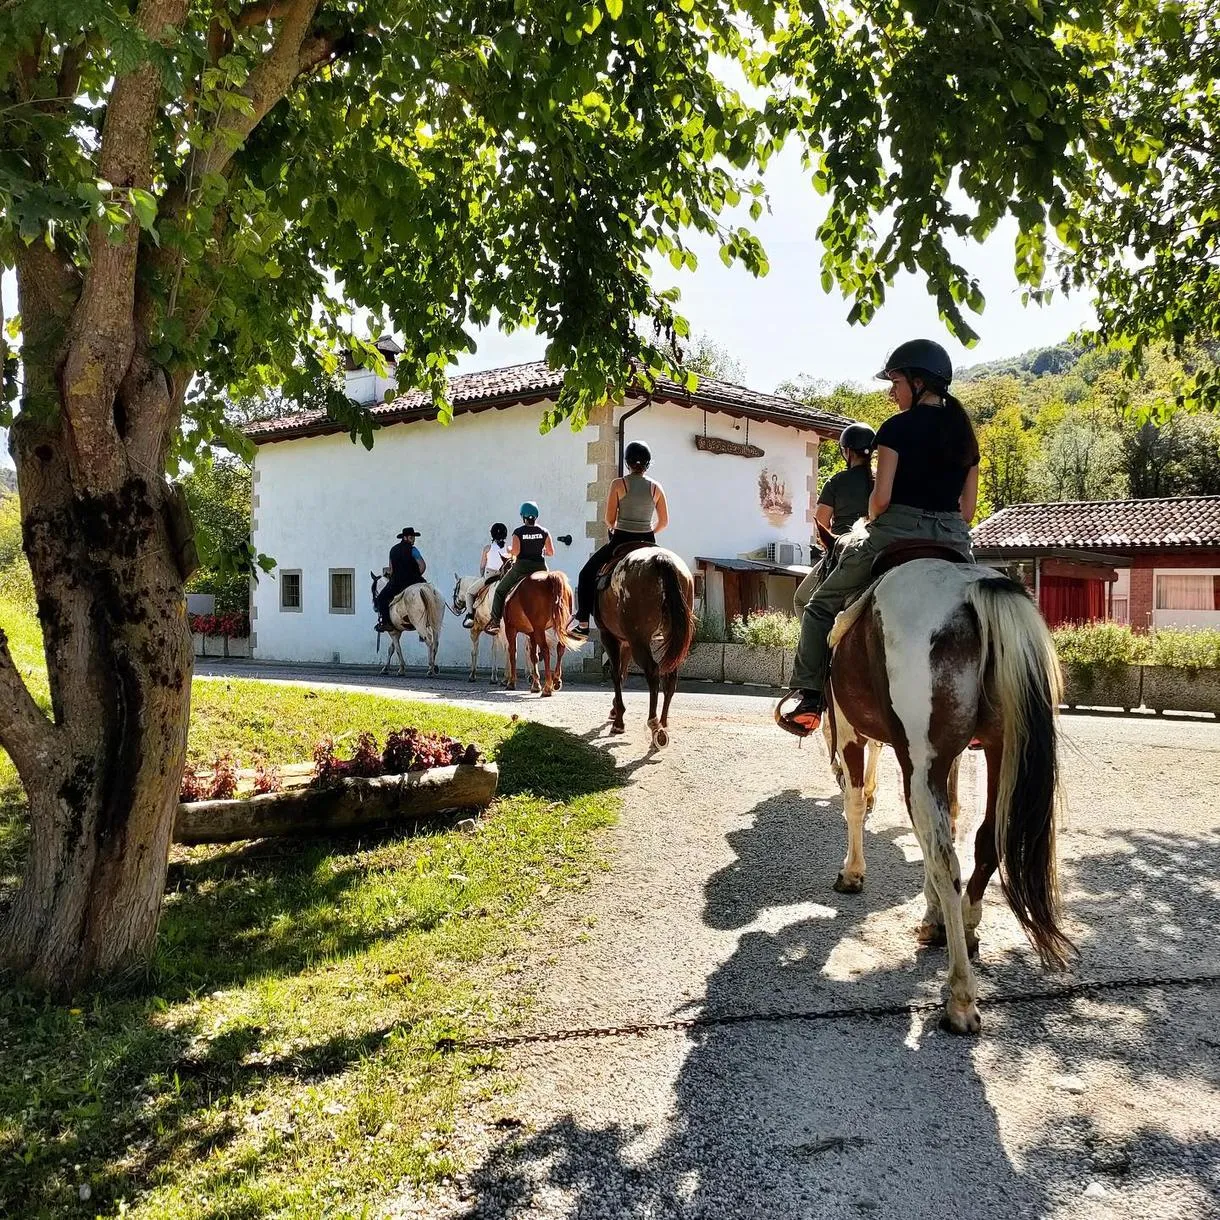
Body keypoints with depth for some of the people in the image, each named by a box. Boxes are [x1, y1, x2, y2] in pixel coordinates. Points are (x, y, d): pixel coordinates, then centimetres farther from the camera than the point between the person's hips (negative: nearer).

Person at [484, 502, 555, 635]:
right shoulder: (544, 532, 0)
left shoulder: (518, 532, -8)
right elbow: (551, 552, -2)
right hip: (540, 568, 2)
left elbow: (515, 551, -16)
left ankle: (494, 622, 8)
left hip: (521, 568, -2)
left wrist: (509, 549, 6)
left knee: (500, 591, 13)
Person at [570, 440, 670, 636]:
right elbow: (664, 522, 4)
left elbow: (609, 520, -6)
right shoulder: (656, 487, 2)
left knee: (587, 574, 15)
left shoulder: (618, 484, -7)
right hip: (648, 542, 3)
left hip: (620, 540, -3)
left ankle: (582, 622, 9)